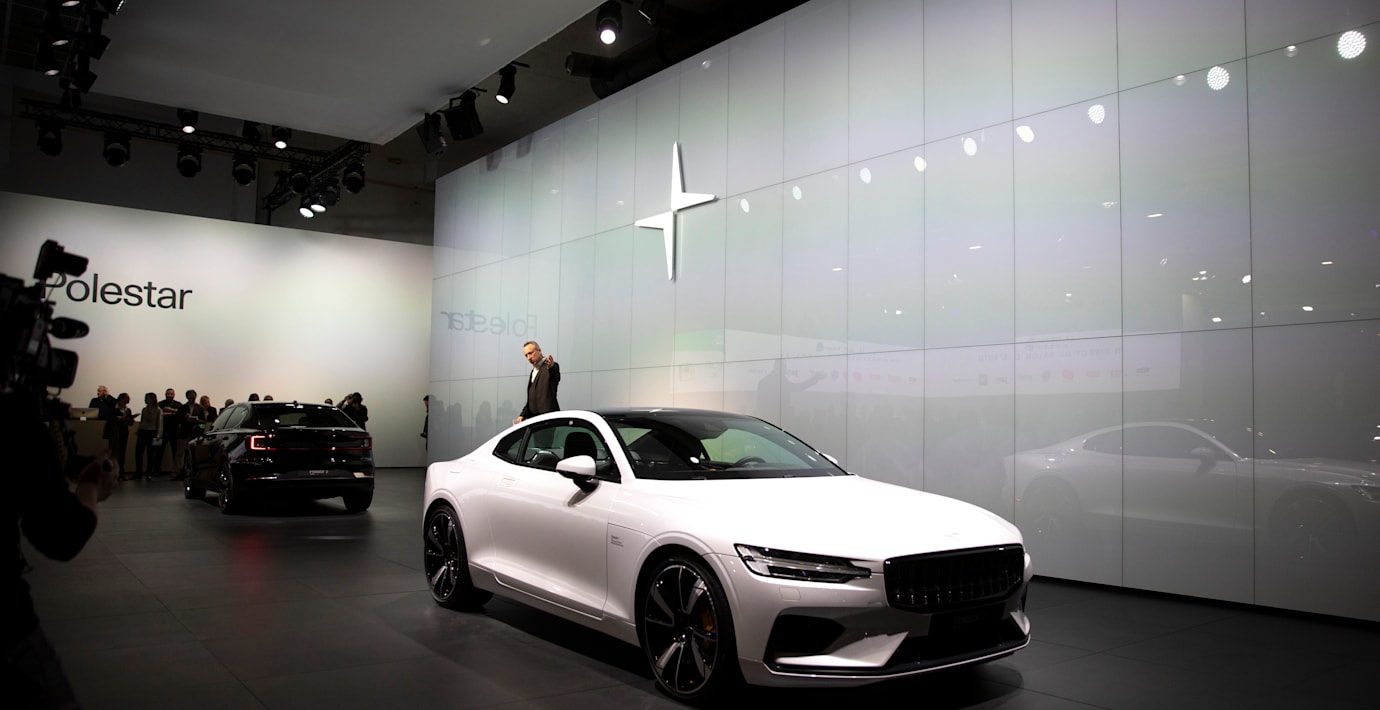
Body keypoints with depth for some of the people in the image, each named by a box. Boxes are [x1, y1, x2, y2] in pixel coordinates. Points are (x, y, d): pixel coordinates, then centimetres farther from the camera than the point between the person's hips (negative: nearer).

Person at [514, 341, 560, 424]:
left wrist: (551, 367, -53)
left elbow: (556, 377, -31)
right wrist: (523, 415, 13)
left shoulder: (552, 367, -6)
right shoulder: (534, 371, 21)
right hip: (533, 417, 8)